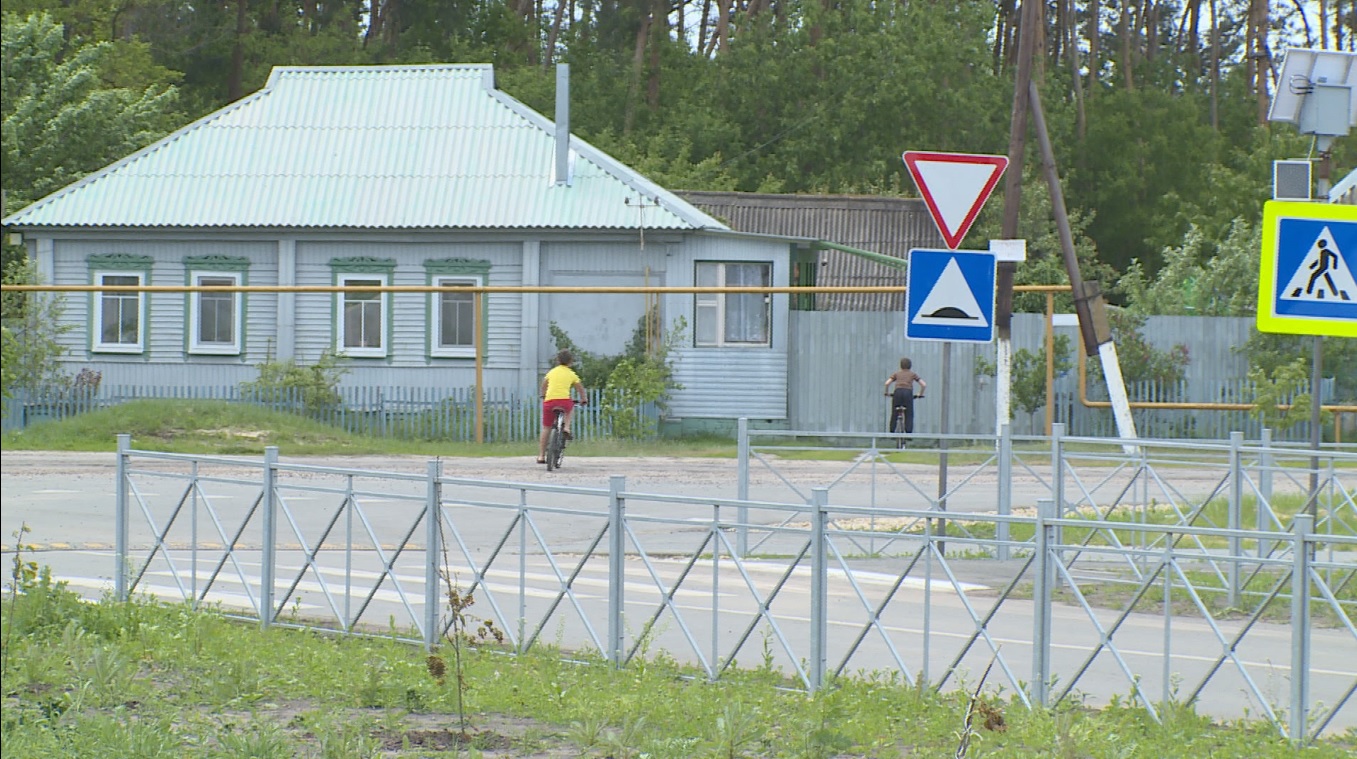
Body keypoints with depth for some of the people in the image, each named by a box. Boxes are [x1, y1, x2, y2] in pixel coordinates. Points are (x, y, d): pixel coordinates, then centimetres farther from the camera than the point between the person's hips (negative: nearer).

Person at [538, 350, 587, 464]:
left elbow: (544, 385, 33)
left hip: (549, 401, 1)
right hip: (564, 400, -1)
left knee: (546, 428, 11)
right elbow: (580, 388, 21)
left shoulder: (552, 372, 18)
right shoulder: (571, 374, 12)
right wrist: (583, 399, 40)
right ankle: (567, 428, 14)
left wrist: (543, 396, 52)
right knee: (571, 408, 36)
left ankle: (541, 456, 9)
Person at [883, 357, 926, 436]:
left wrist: (887, 392, 22)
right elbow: (924, 385, 11)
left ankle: (892, 432, 7)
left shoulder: (897, 374, 20)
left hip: (898, 392, 1)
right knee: (909, 415, 4)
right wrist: (920, 394, 25)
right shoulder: (913, 374, 20)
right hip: (908, 392, -1)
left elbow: (887, 383, 7)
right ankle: (908, 433, -6)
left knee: (894, 414, 10)